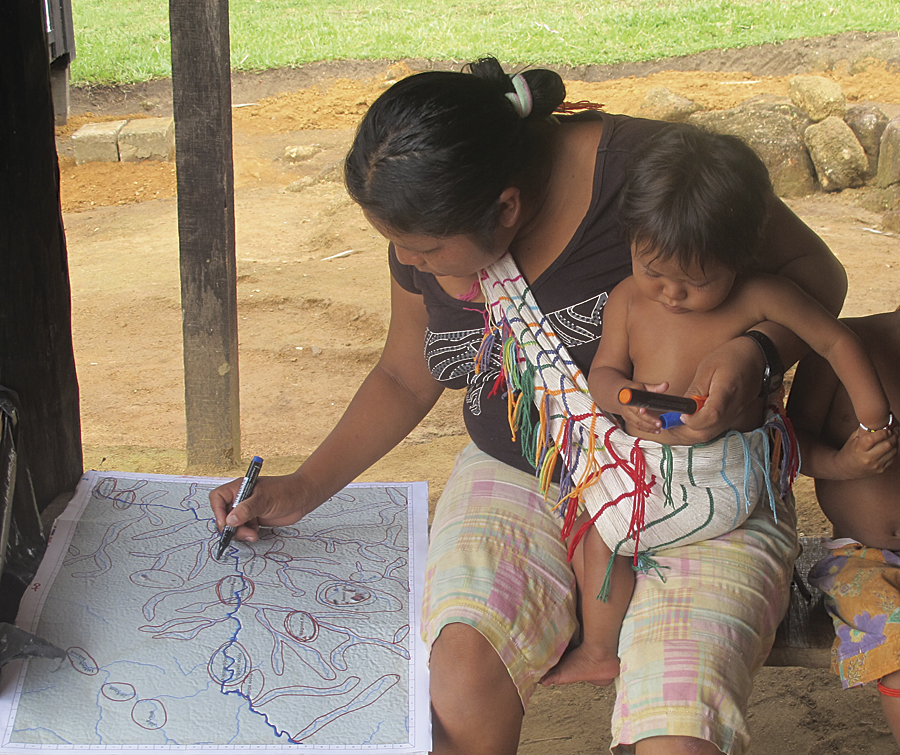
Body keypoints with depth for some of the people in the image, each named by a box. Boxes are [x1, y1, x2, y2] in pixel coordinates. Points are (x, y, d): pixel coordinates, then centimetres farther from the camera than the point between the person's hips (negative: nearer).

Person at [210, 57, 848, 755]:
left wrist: (755, 355, -27)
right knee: (464, 676, -27)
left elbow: (815, 272, -7)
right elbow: (406, 378, 16)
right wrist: (304, 488, 7)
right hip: (516, 481, 4)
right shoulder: (430, 227, -2)